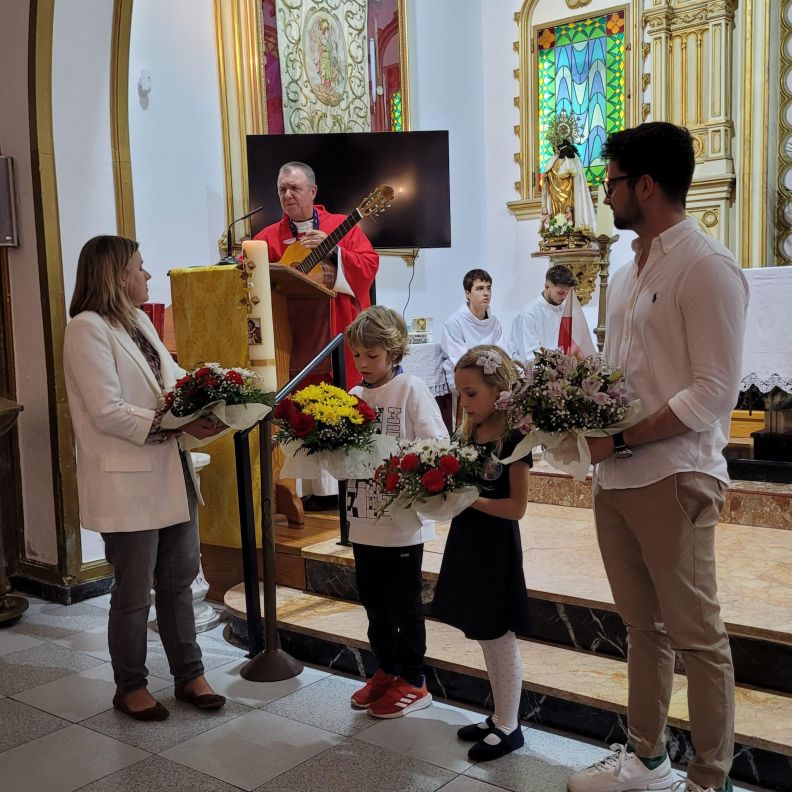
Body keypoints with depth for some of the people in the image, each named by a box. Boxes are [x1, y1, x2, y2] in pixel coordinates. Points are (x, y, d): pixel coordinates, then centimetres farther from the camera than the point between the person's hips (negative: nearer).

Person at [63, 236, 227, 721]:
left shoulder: (139, 320, 12)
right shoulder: (88, 328, -15)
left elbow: (171, 376, 17)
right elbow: (107, 412, -21)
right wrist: (178, 425, -22)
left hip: (170, 474, 8)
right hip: (128, 483, -8)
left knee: (180, 578, 16)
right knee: (134, 593, 7)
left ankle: (189, 675, 31)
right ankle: (130, 687, 26)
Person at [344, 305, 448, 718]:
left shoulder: (412, 389, -10)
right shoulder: (355, 395, 8)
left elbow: (436, 446, -17)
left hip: (403, 518, -6)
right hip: (363, 518, 6)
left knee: (403, 602, 7)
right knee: (372, 598, 17)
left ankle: (413, 681, 23)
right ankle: (386, 670, 35)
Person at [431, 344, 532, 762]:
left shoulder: (513, 439, -15)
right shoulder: (467, 432, 8)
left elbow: (516, 506, -18)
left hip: (496, 547, -8)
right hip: (466, 541, 8)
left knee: (500, 637, 4)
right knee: (485, 637, 17)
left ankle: (509, 726, 18)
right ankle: (499, 716, 30)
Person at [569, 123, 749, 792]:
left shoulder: (706, 267, -11)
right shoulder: (626, 275, 15)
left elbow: (713, 395, -16)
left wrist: (622, 440, -18)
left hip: (673, 478, -8)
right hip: (616, 478, 8)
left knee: (696, 635, 4)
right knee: (643, 626, 18)